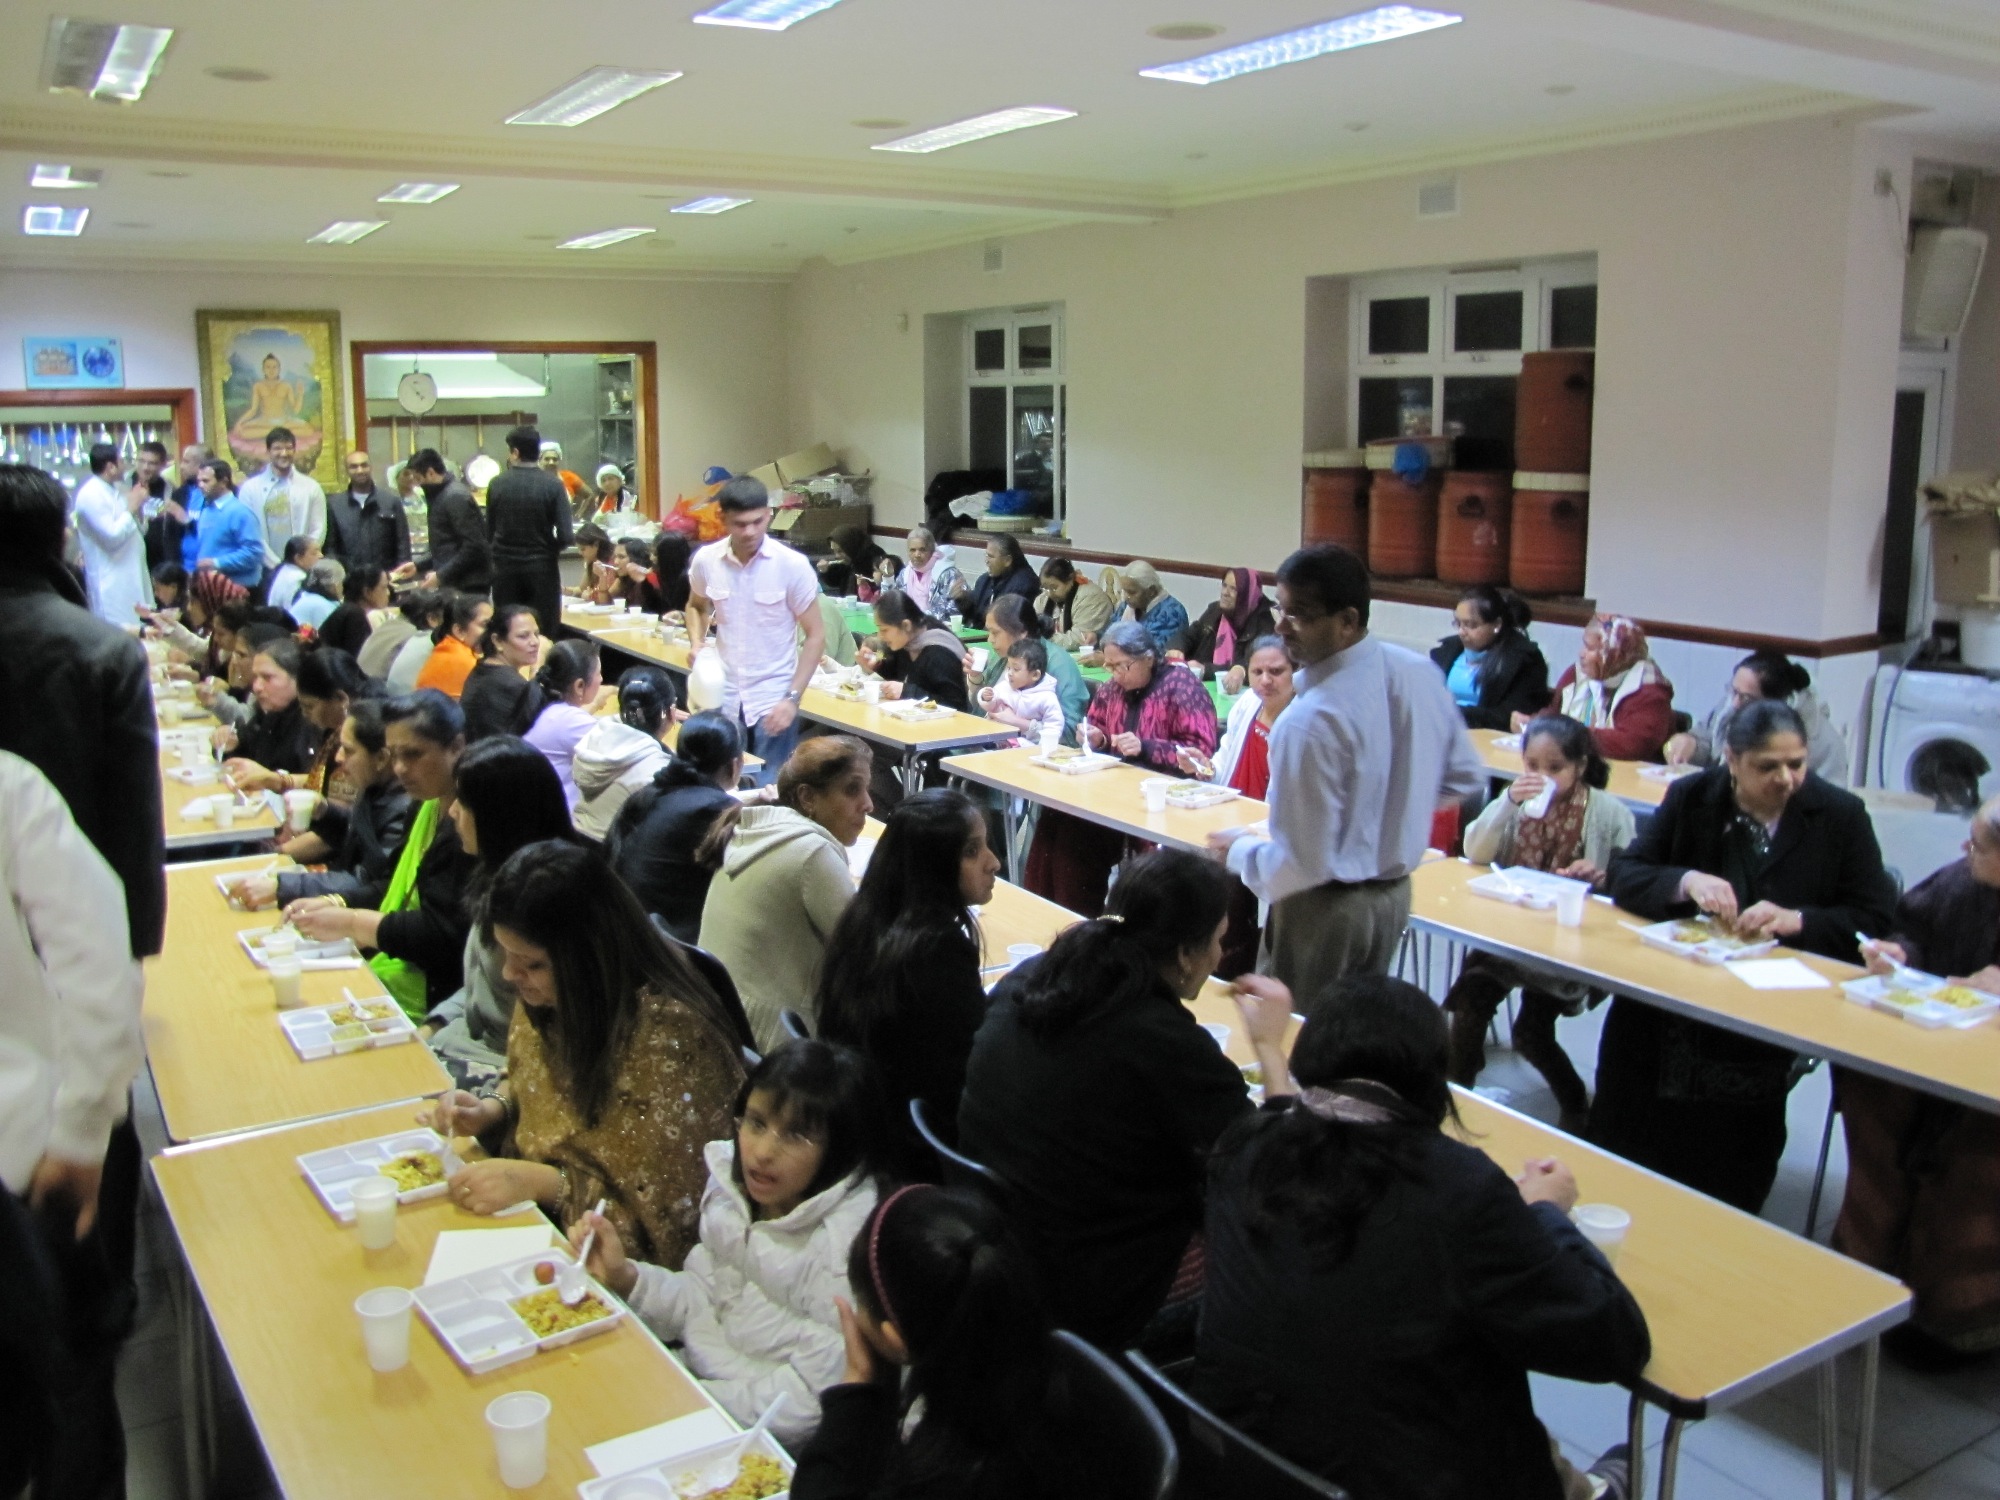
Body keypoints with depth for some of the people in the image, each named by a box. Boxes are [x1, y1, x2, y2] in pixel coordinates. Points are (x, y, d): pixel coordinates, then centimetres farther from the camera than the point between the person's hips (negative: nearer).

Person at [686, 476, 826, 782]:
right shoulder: (705, 560, -3)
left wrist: (792, 698, -14)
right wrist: (696, 643, -1)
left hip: (773, 699, -3)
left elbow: (815, 636, -6)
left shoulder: (793, 565, -12)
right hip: (722, 697, 3)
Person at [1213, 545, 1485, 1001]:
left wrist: (1239, 851, -7)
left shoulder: (1309, 721, -29)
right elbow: (1466, 779, 8)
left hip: (1327, 909, -7)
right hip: (1396, 893, 7)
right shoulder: (1420, 673, -6)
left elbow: (1303, 864, -25)